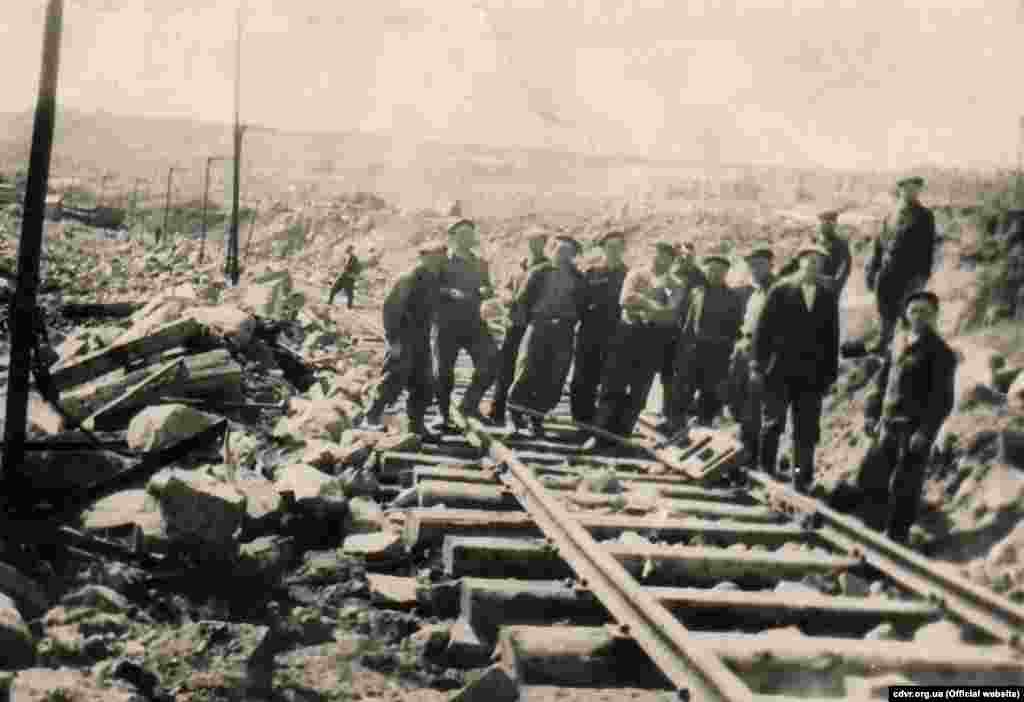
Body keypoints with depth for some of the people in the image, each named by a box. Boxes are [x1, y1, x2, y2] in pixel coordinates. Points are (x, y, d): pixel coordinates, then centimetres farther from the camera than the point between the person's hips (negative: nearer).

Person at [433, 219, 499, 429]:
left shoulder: (479, 264, 17)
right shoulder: (443, 262, 2)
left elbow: (488, 289, 20)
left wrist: (486, 290, -4)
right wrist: (451, 292, -23)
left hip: (473, 321, 4)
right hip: (447, 323, -4)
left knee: (491, 361, -13)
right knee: (443, 370, -1)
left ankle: (470, 404, -1)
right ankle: (445, 416, 11)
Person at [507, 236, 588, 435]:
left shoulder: (578, 278, 12)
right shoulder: (539, 272, 9)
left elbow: (582, 304, 13)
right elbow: (523, 298, 8)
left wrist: (569, 321, 1)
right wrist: (525, 320, -1)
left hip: (563, 331, 1)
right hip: (539, 325, -1)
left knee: (554, 379, -2)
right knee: (529, 371, -9)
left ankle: (537, 417, 9)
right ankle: (516, 410, 9)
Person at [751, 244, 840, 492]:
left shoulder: (828, 297, 8)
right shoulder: (780, 290, 1)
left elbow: (832, 337, 9)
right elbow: (762, 328, -2)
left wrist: (830, 373, 3)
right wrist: (757, 364, -8)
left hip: (812, 374, 2)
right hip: (779, 369, -2)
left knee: (807, 430, 1)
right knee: (773, 423, 2)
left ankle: (802, 478, 6)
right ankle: (765, 472, 13)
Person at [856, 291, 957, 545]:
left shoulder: (941, 352, -5)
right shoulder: (897, 348, 16)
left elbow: (943, 398, -12)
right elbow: (881, 383, 21)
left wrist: (927, 430, -20)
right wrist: (871, 414, 9)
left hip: (916, 428, -7)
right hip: (889, 425, 7)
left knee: (904, 488, -4)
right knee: (870, 479, 10)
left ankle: (896, 539, 4)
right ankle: (873, 530, 27)